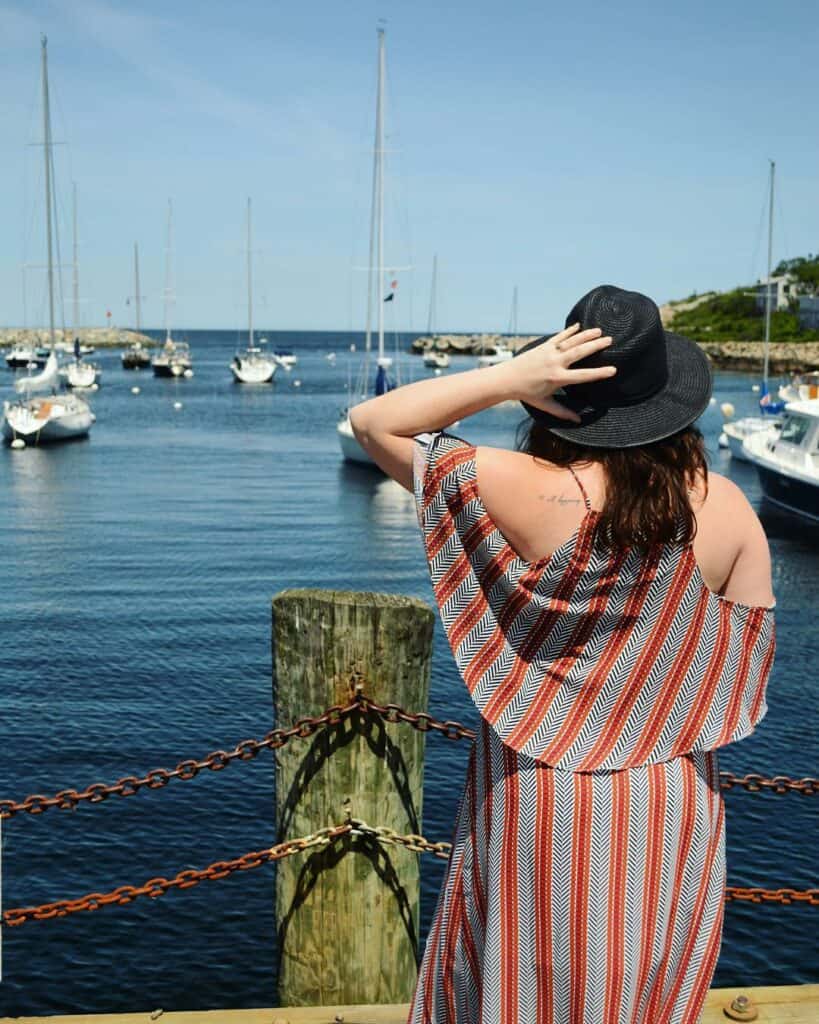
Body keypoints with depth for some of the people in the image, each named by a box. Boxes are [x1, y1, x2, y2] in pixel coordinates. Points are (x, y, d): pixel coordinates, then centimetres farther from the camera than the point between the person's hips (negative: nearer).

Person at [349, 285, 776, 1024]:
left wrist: (510, 378, -19)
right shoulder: (727, 507, -10)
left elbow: (373, 421, -12)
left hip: (537, 799, -2)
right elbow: (749, 658, -2)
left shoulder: (523, 492, -20)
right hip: (669, 809, 3)